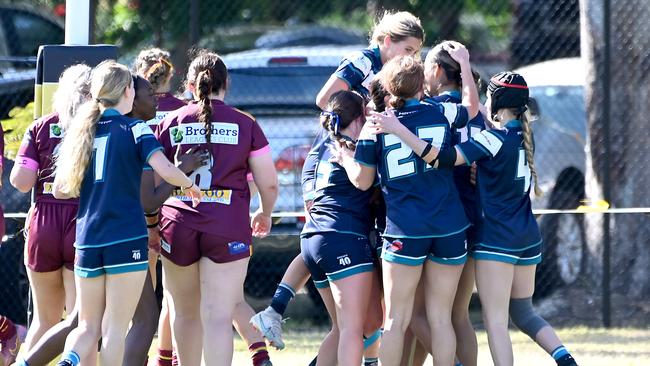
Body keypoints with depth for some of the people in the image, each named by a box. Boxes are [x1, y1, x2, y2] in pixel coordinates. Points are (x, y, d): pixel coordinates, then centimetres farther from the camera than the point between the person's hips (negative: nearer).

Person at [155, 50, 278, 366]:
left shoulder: (171, 123, 6)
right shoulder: (245, 124, 4)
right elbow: (269, 184, 5)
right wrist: (265, 215, 24)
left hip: (177, 223, 2)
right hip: (229, 227, -2)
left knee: (185, 313, 18)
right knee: (218, 317, -7)